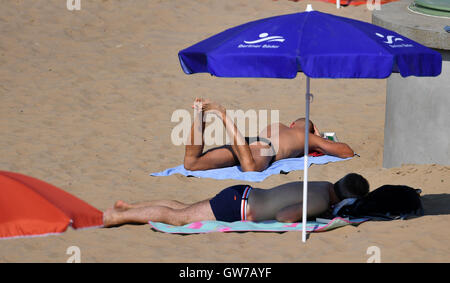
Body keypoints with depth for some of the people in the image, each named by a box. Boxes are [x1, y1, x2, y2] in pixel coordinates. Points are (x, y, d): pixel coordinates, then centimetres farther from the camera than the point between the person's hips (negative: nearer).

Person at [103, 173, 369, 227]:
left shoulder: (327, 187, 4)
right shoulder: (321, 203, -24)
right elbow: (283, 216, -33)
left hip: (242, 195, 9)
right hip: (237, 209, -9)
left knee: (183, 208, 22)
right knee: (176, 217, -1)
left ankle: (128, 206, 30)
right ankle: (116, 217, 6)